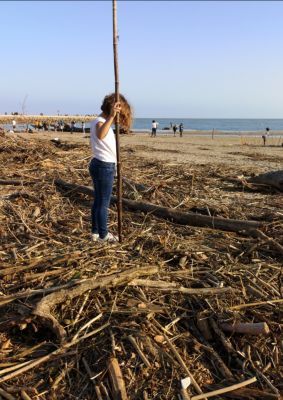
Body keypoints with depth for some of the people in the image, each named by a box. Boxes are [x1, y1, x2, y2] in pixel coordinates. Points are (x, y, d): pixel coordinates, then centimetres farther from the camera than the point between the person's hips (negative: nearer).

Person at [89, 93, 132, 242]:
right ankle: (103, 235, 15)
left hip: (98, 164, 10)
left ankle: (95, 232, 26)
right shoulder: (100, 122, -20)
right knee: (103, 203, 2)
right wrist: (111, 116, -51)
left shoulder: (99, 121, 13)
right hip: (104, 167, -10)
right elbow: (100, 135, -46)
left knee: (98, 201, 16)